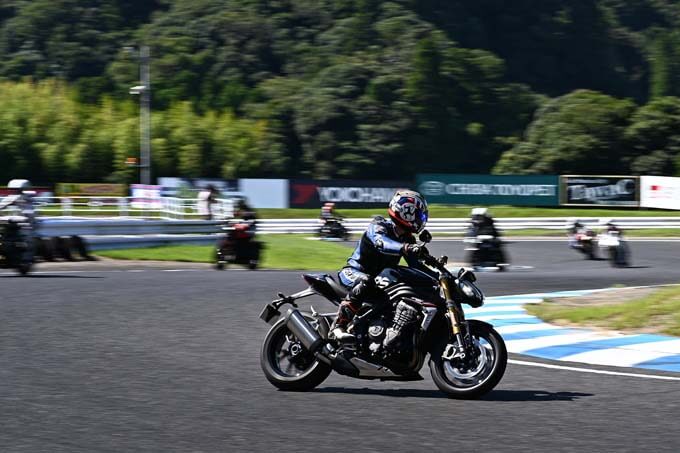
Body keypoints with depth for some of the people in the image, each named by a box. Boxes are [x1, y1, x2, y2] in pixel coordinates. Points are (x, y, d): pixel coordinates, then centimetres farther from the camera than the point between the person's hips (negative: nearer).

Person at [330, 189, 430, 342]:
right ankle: (338, 326, -41)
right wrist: (405, 248, -58)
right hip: (354, 271, -8)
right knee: (365, 283, -40)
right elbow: (381, 243, -40)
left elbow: (415, 264, 3)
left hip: (381, 278, 8)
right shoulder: (378, 227, -17)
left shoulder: (407, 239, 6)